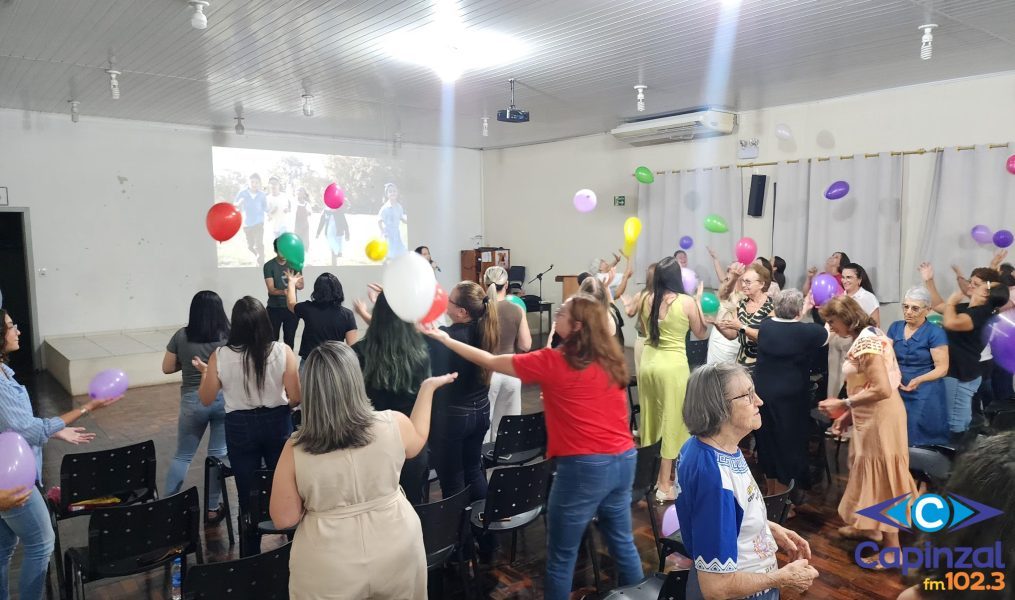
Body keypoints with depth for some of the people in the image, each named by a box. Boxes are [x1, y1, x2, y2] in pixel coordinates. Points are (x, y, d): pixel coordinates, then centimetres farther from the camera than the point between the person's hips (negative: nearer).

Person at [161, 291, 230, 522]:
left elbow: (167, 368, 3)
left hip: (193, 401, 1)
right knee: (219, 454, 8)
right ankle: (212, 509, 15)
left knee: (183, 456, 16)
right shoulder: (229, 337, -8)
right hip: (224, 399, -1)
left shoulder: (181, 336, -5)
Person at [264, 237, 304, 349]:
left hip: (291, 308, 2)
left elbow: (301, 285, -3)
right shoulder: (269, 266, -7)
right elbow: (271, 289, -15)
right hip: (274, 308, -2)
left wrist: (297, 284, -29)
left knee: (290, 339, 7)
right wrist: (283, 291, -36)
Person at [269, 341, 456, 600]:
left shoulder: (295, 450, -17)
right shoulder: (393, 424, -14)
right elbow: (417, 441, 9)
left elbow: (284, 518, -8)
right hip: (397, 551, 2)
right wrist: (427, 388, 17)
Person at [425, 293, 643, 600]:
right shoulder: (611, 359, 4)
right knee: (622, 542, 22)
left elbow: (490, 362, -3)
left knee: (561, 555, 8)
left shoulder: (553, 361, -11)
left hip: (585, 466, -7)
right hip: (623, 459, 7)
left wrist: (444, 338, 7)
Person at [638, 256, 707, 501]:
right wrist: (699, 300, 9)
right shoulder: (687, 301, -9)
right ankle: (664, 485, 11)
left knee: (651, 420, 17)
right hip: (673, 366, -5)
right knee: (671, 423, 4)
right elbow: (701, 333, 4)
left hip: (648, 362, 5)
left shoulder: (650, 300, 0)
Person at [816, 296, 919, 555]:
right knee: (870, 471, 21)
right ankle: (870, 526, 38)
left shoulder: (866, 342, -22)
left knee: (880, 475, 0)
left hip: (880, 418, -10)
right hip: (871, 417, 10)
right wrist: (849, 414, 10)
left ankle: (892, 548, 12)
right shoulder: (869, 335, 9)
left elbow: (881, 389, -27)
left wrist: (842, 404, -19)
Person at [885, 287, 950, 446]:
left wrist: (919, 380, -29)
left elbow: (942, 368, -13)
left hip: (924, 396, -5)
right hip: (898, 392, 5)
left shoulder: (936, 333, -9)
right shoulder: (895, 327, 6)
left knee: (921, 441, -1)